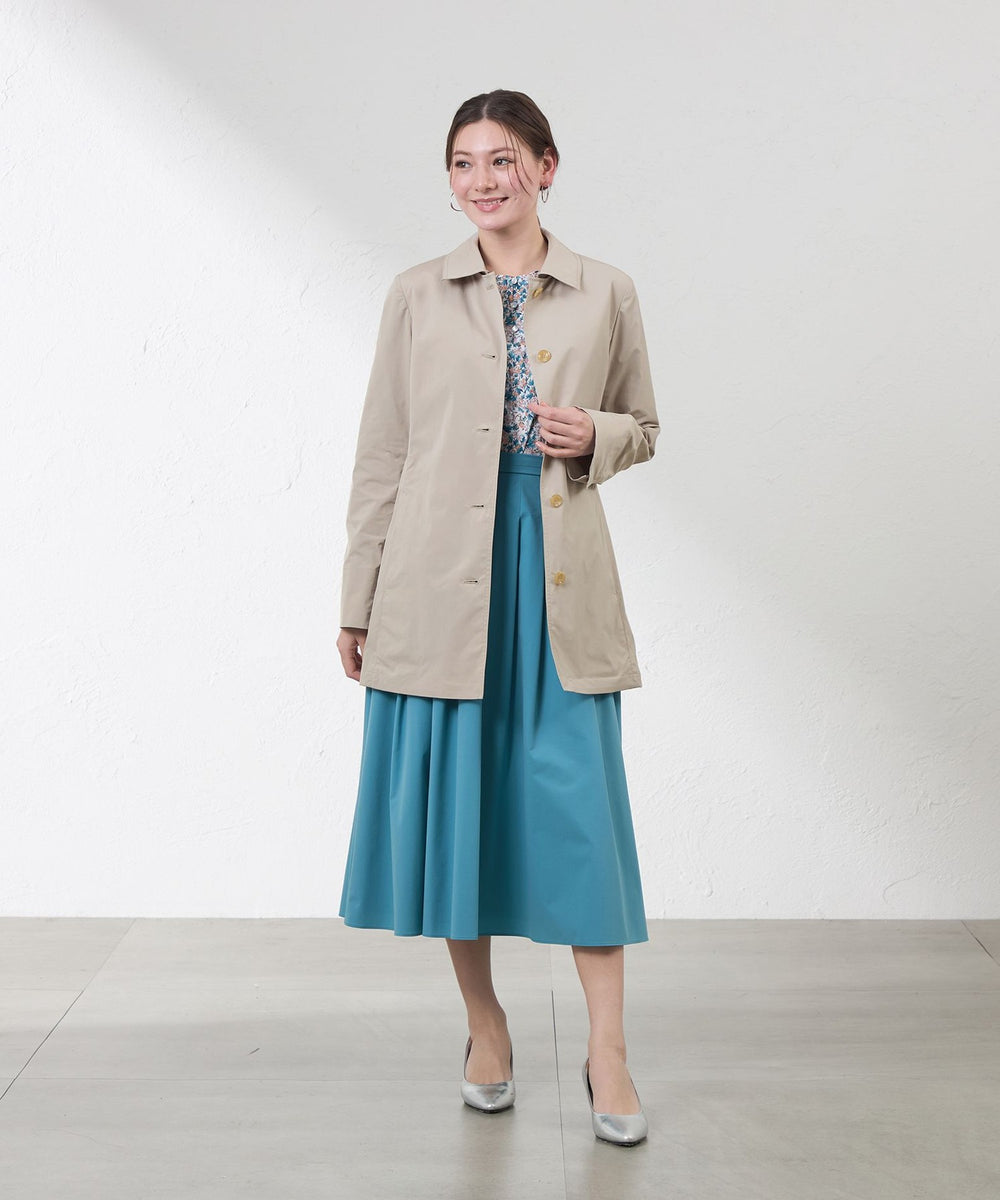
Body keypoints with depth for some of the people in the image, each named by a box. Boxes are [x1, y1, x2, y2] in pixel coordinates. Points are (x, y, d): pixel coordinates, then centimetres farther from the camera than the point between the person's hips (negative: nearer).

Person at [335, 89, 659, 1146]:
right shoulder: (416, 297, 5)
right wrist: (356, 600, 5)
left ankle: (607, 1052, 12)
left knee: (578, 803, -1)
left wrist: (591, 436, -8)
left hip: (559, 582, 0)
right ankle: (485, 1028, 25)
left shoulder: (606, 295, 6)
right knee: (451, 797, 5)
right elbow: (382, 455, 6)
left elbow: (642, 426, 16)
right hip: (441, 581, 1)